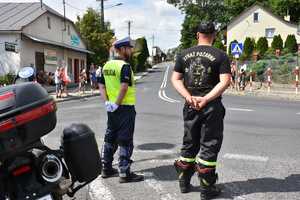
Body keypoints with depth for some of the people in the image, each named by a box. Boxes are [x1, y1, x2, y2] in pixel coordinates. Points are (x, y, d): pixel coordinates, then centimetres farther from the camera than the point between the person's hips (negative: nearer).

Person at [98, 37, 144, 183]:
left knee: (110, 138, 16)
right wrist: (117, 104, -18)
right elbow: (124, 87, -25)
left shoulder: (106, 65, 11)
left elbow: (101, 86, 8)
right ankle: (124, 173, 5)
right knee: (125, 141, -1)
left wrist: (107, 102, 0)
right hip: (125, 107, -8)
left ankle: (106, 168, 26)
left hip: (112, 109, 8)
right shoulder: (125, 66, -14)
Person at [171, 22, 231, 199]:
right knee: (209, 145, 6)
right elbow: (225, 82, -14)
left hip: (190, 106, 4)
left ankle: (184, 183, 27)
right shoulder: (220, 55, -4)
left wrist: (189, 97, -8)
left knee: (189, 144, 16)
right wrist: (205, 99, -18)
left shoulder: (184, 55, 6)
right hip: (212, 107, -4)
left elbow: (175, 79, 2)